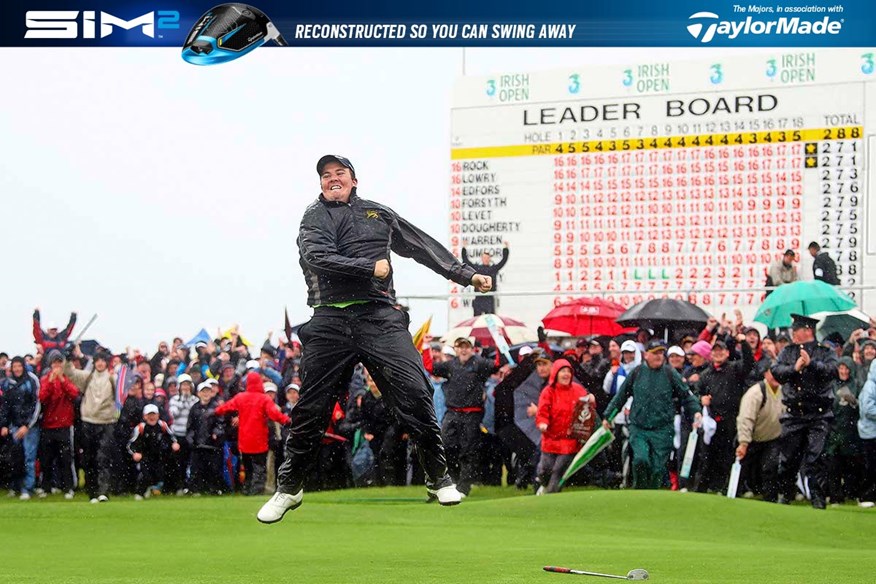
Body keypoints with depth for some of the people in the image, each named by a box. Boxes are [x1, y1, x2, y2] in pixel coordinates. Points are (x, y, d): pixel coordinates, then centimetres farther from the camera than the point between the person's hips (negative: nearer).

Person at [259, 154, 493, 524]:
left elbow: (423, 246, 24)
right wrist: (371, 268, -11)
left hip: (380, 317, 1)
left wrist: (466, 275, 20)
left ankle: (438, 478, 1)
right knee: (310, 408, -1)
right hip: (330, 323, -1)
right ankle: (289, 489, 13)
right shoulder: (314, 218, 11)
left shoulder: (379, 214, 20)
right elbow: (318, 258, -9)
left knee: (414, 394, -11)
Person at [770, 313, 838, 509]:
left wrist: (811, 364, -28)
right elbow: (776, 371, -2)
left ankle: (817, 497, -6)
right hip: (794, 412, 3)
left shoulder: (824, 352, 2)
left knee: (815, 457, -10)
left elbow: (831, 370, -16)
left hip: (818, 414, -3)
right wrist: (794, 368, -18)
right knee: (788, 457, 6)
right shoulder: (788, 352, 12)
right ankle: (784, 495, 23)